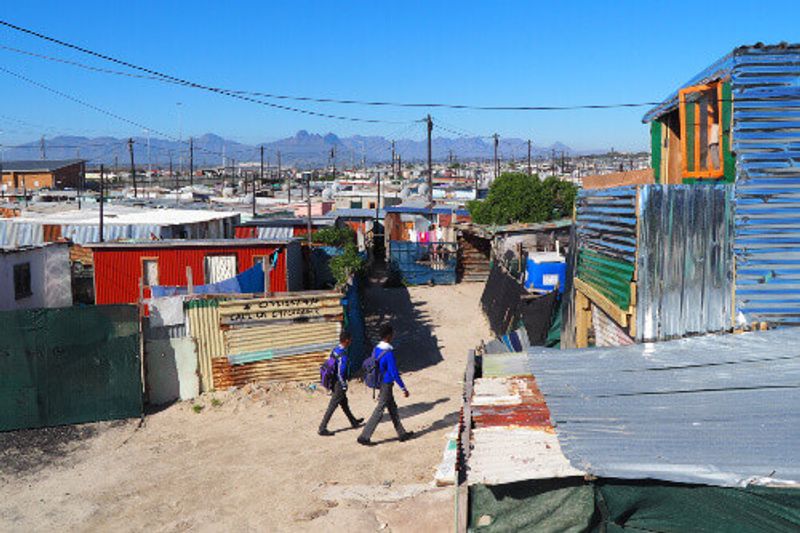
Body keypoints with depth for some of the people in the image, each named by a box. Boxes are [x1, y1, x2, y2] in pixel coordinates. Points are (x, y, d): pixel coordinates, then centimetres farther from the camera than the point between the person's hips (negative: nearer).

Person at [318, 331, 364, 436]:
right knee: (332, 407, -1)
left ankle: (354, 422, 40)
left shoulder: (335, 350, 3)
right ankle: (322, 429, 5)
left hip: (333, 383, 10)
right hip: (339, 384, -10)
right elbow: (340, 373, -25)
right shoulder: (342, 355, -25)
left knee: (344, 403, 23)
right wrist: (344, 387, -14)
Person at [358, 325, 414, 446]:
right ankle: (364, 437, 3)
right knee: (379, 411, -1)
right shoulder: (388, 353, -24)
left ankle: (402, 433, 29)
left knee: (393, 408, 18)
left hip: (380, 384, 9)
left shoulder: (376, 349, 3)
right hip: (386, 385, -9)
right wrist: (404, 389, -14)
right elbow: (394, 373, -23)